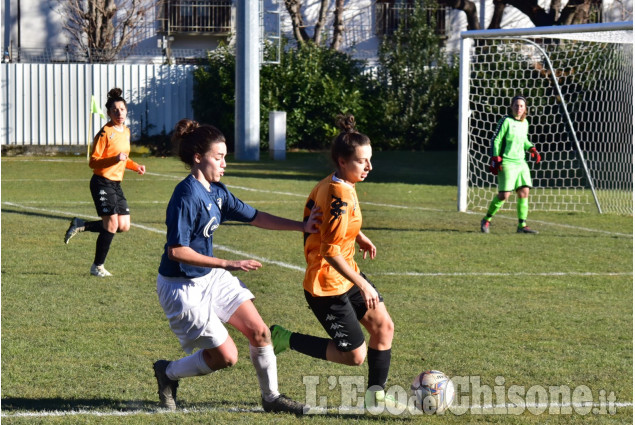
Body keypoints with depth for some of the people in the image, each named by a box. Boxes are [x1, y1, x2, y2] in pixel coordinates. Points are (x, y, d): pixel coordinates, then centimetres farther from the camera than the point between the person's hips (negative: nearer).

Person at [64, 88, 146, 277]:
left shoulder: (126, 131, 12)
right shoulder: (105, 133, -13)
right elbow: (93, 162, -15)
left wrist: (135, 166, 8)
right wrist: (115, 159, -28)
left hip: (116, 184, 8)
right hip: (102, 183, -8)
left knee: (124, 226, 3)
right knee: (112, 225, -12)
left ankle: (81, 225, 20)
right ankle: (97, 267, 4)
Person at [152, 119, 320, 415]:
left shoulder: (216, 191, 4)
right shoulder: (187, 196, -24)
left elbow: (253, 217, 14)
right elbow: (177, 251, -28)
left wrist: (301, 226, 7)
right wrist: (228, 265, -27)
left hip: (212, 278, 9)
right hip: (182, 287, -9)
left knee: (259, 332, 5)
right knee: (225, 356, -4)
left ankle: (271, 397, 21)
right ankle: (168, 373, 20)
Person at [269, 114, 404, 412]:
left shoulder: (330, 185, 4)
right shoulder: (340, 195, -26)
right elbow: (331, 251, -29)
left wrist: (358, 237, 15)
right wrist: (363, 285, -26)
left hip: (346, 276, 10)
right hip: (328, 286, -10)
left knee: (383, 326, 10)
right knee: (355, 354, -1)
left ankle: (375, 395, 20)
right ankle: (283, 339, 6)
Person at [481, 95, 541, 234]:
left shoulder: (524, 123, 13)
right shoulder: (506, 121, -7)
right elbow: (496, 140, -7)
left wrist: (532, 149, 12)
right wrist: (495, 159, -13)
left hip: (521, 162, 7)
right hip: (507, 163, -7)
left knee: (524, 192, -1)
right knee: (504, 194, -11)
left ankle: (522, 225, 3)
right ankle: (487, 220, 6)